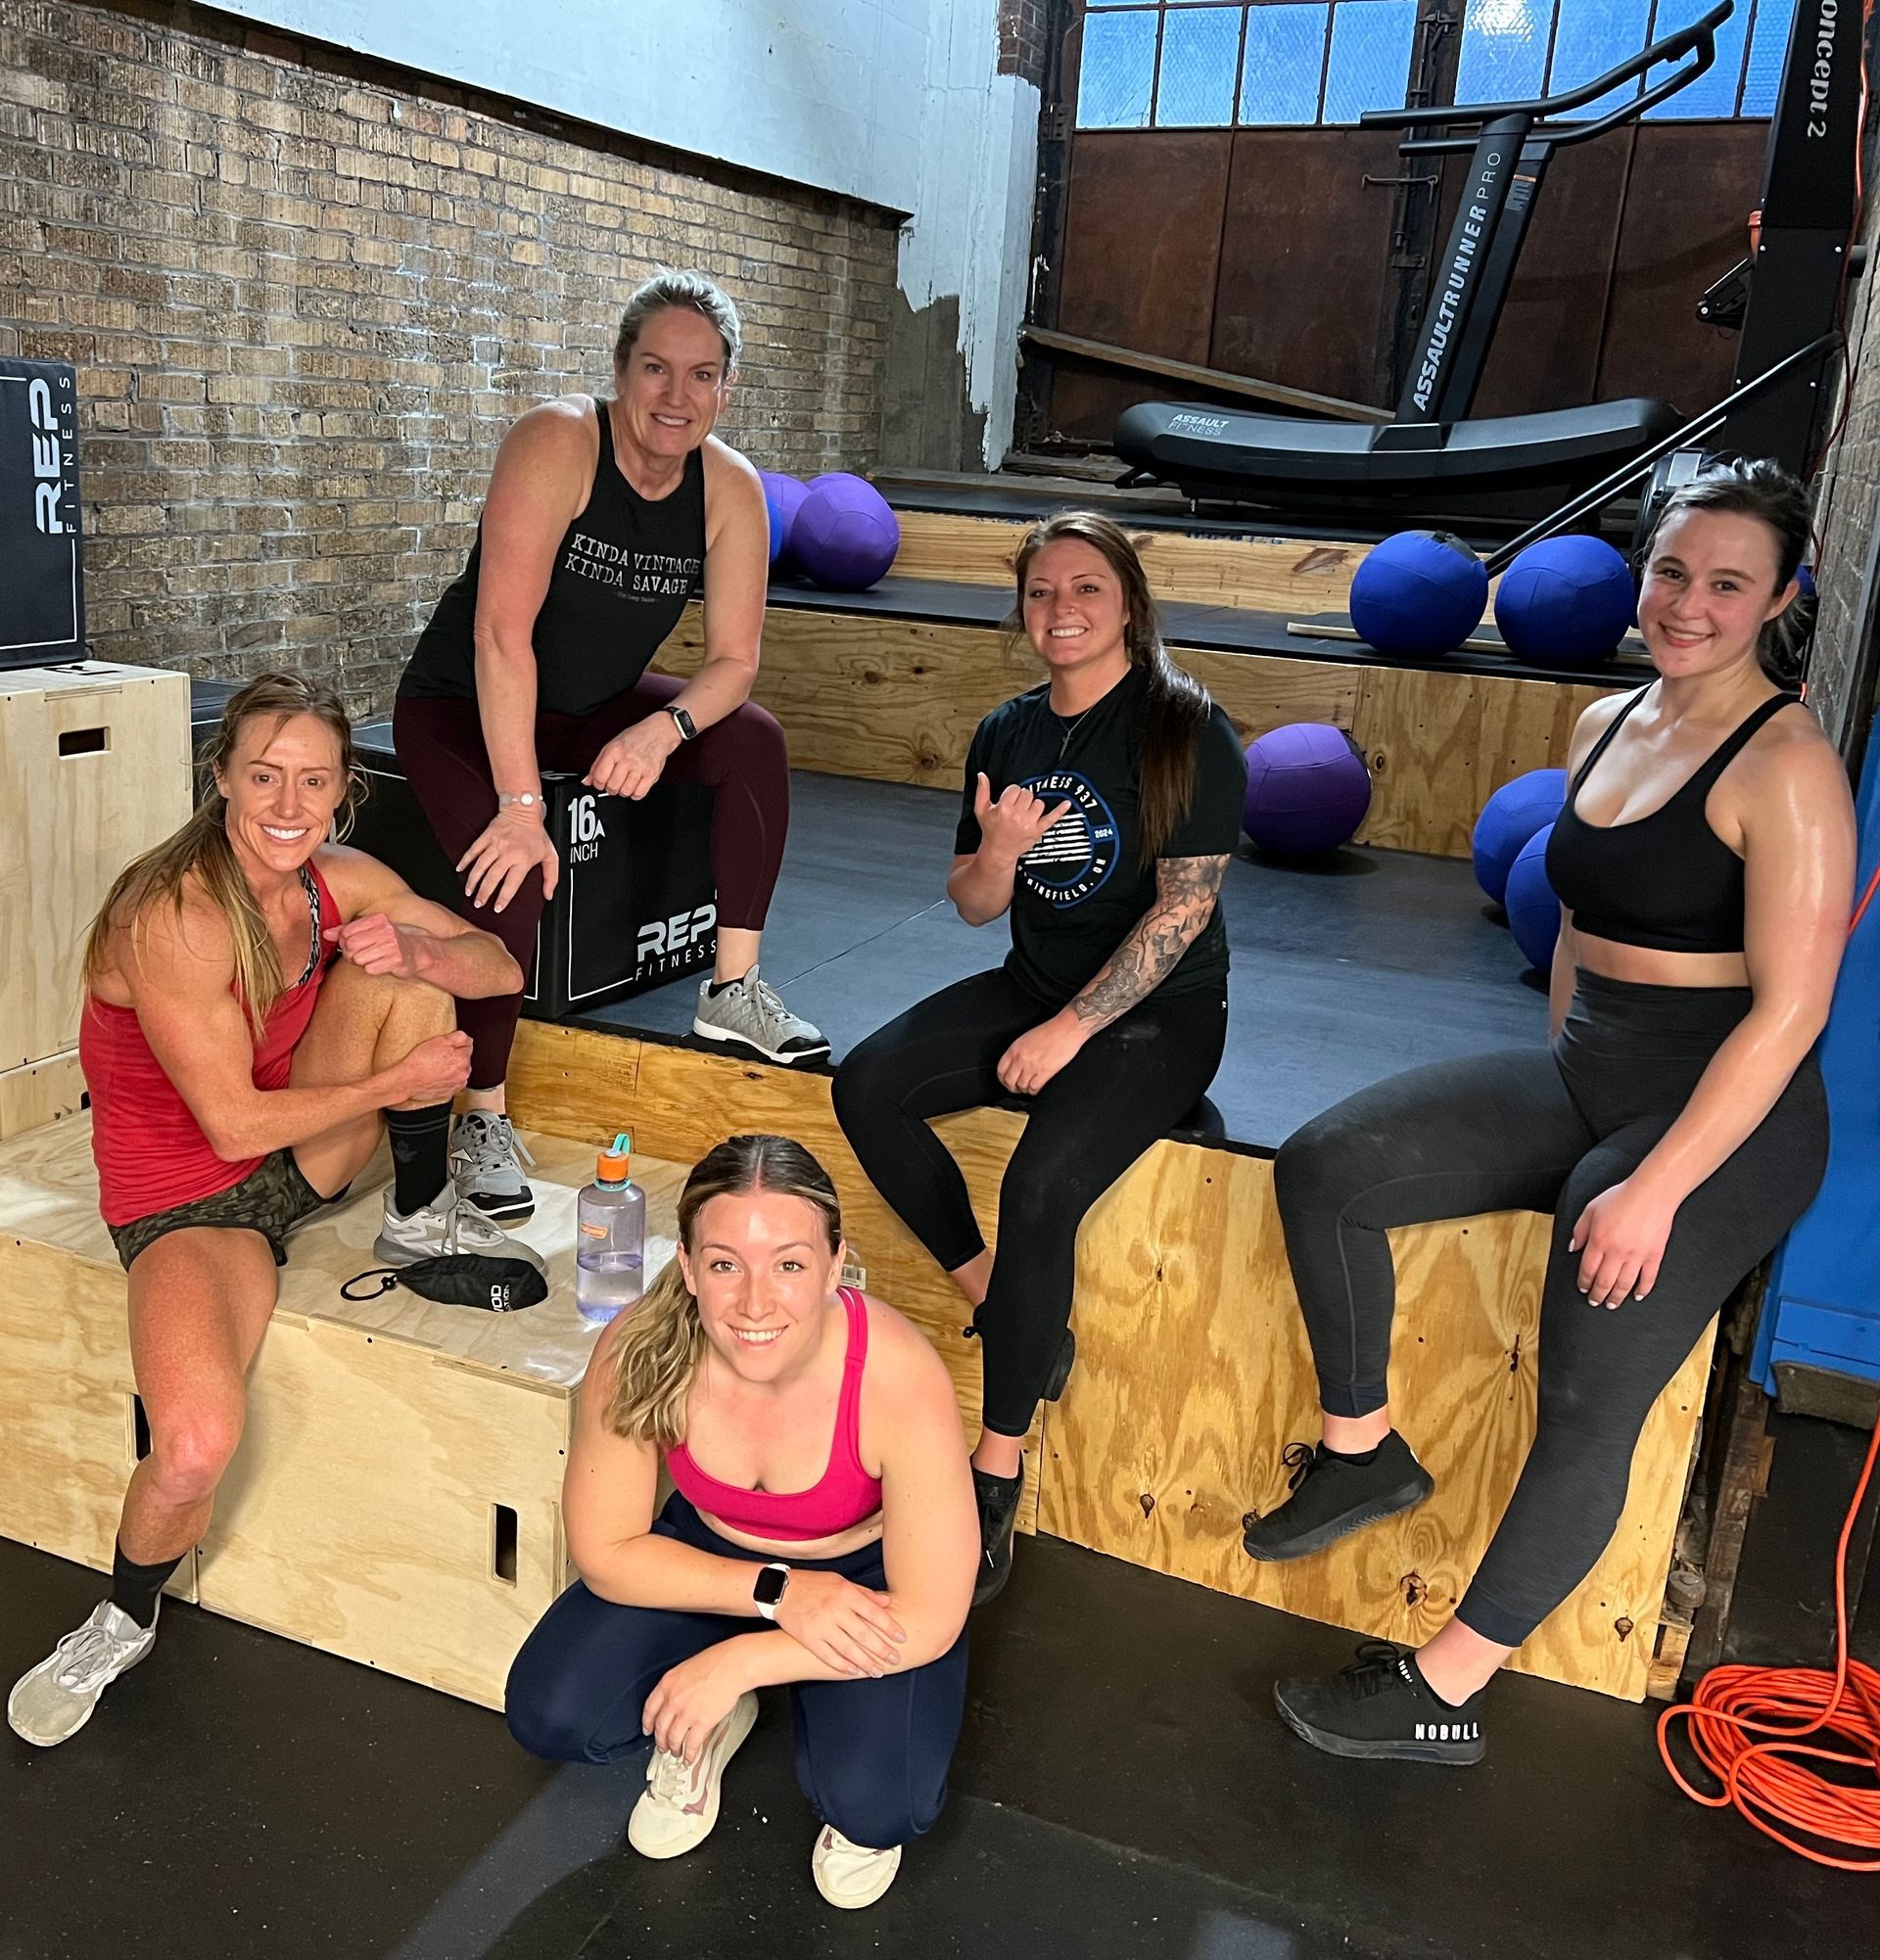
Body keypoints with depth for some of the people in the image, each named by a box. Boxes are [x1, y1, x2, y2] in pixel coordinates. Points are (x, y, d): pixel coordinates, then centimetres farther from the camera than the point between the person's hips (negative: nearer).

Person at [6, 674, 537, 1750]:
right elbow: (235, 1122, -24)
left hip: (299, 1160, 6)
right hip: (187, 1203, -6)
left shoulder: (339, 882, -5)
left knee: (404, 973, -17)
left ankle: (423, 1222, 4)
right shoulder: (174, 921, -26)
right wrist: (398, 1083, -16)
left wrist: (414, 954, -24)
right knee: (196, 1446, -28)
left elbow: (502, 967, -2)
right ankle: (124, 1620, 7)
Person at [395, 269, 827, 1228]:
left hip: (594, 705, 5)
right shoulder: (557, 443, -26)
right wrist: (521, 805, -35)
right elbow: (502, 630, -32)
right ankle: (482, 1119, -10)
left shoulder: (731, 490, -10)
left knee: (754, 740, -17)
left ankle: (732, 989, -6)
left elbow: (733, 661, -9)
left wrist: (663, 727, -30)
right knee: (516, 879, -28)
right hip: (461, 705, -5)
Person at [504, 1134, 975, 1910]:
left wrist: (739, 1660, -25)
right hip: (708, 1554, 3)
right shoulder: (639, 1354, -29)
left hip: (865, 1578, -2)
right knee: (548, 1716, -17)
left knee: (877, 1808, -25)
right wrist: (777, 1591, -26)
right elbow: (604, 1551, -15)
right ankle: (712, 1725, 14)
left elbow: (930, 1620, -26)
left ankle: (854, 1814, 13)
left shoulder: (897, 1379, -35)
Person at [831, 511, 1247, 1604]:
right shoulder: (1009, 733, 8)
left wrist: (1072, 1028, -18)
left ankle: (999, 1473, -15)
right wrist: (999, 848, -14)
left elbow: (1184, 905, -15)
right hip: (1034, 984, 7)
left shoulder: (1186, 729, -10)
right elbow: (976, 906, 10)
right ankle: (1004, 1308, -4)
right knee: (866, 1088, -15)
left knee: (1041, 1187, -29)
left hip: (1156, 1012, -7)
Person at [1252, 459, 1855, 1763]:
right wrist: (1558, 1106, 14)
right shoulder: (1606, 726, 8)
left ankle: (1446, 1694, -1)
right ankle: (1364, 1449, 10)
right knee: (1322, 1167, -6)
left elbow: (1791, 1008, -18)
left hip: (1724, 1116, -7)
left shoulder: (1784, 765, -15)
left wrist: (1656, 1187, -21)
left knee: (1589, 1405, -17)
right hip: (1580, 1077, 8)